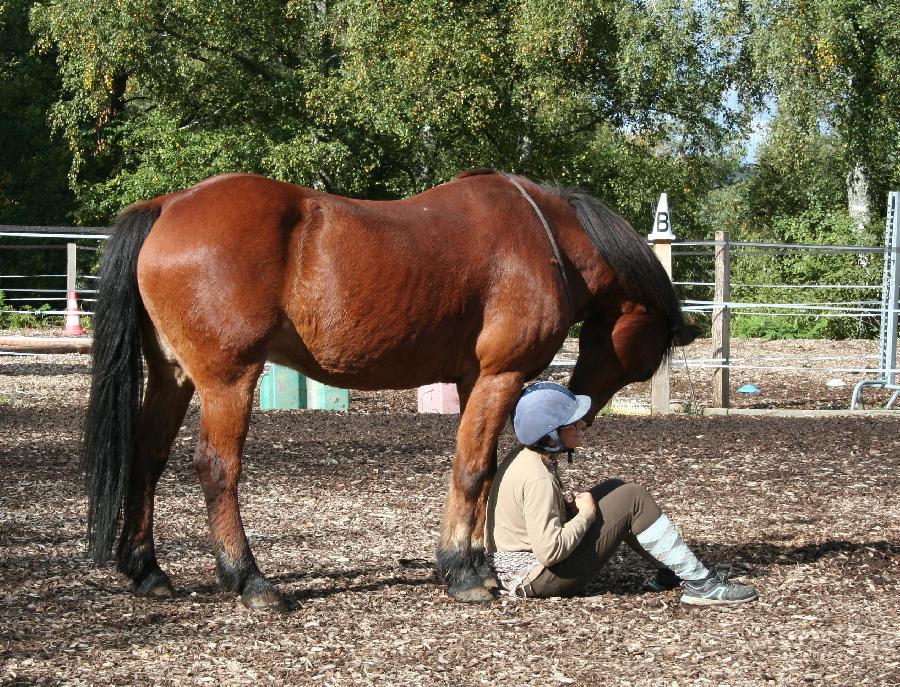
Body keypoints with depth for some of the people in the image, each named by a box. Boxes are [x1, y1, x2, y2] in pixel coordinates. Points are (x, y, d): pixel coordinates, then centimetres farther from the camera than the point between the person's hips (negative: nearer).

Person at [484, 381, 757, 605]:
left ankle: (669, 570, 18)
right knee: (633, 499, -11)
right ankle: (700, 584, -5)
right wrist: (586, 514, -17)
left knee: (614, 489, 15)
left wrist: (572, 509, 2)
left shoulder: (524, 456, 3)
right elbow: (550, 551, -32)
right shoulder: (538, 479, -27)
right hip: (539, 580, -10)